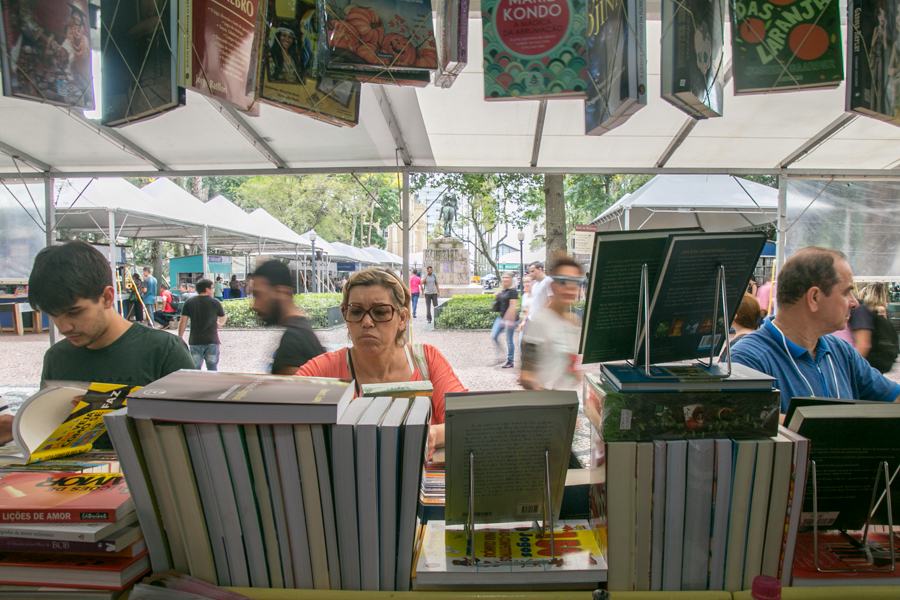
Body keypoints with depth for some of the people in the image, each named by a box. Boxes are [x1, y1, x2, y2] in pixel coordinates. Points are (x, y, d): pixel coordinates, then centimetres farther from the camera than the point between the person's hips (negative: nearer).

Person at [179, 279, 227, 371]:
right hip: (212, 341, -1)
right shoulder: (215, 303, -2)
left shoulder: (189, 303, 1)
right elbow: (223, 320, 12)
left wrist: (180, 338, 8)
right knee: (212, 370, 7)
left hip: (195, 341, 1)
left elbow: (183, 321, -1)